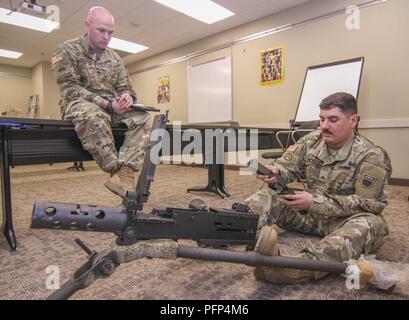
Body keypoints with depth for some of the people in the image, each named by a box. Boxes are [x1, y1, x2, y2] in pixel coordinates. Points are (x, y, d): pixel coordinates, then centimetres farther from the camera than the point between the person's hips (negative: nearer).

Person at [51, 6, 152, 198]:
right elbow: (70, 89, -11)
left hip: (112, 108, 5)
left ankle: (124, 175, -39)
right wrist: (108, 104, -23)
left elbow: (124, 87, 15)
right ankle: (117, 171, -32)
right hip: (79, 105, -4)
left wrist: (127, 97, -14)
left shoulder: (114, 58, 15)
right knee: (92, 115, -41)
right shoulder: (67, 50, 0)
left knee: (142, 118, -24)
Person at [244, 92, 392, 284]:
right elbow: (286, 167, 1)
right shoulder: (311, 141, -1)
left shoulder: (372, 157, -13)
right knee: (264, 198, -13)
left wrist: (315, 202, -28)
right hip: (310, 214, 4)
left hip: (346, 219, -4)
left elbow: (371, 204, -19)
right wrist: (274, 171, -26)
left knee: (370, 224, -37)